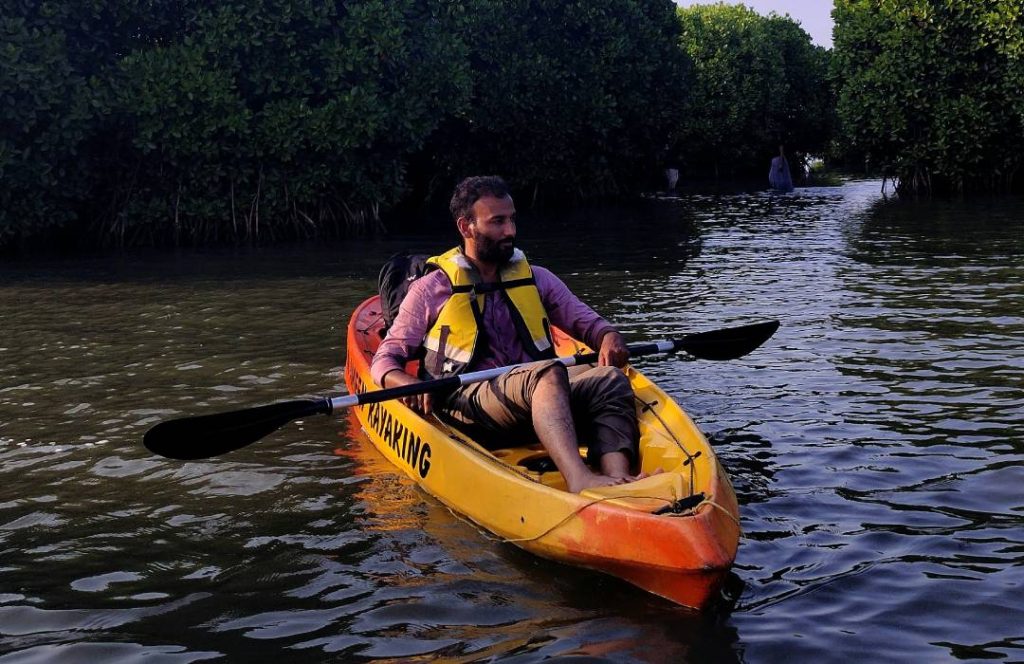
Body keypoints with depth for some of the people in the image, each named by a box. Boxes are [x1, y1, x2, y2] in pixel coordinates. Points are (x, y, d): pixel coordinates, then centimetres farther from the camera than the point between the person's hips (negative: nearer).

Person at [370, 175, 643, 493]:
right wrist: (409, 384, -14)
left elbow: (586, 321, 20)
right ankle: (579, 479, -59)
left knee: (609, 380, -26)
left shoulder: (536, 279, 23)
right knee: (547, 373, -35)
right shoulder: (431, 290, 12)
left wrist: (609, 336, -5)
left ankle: (618, 478, -53)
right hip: (467, 404, -4)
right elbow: (384, 360, 10)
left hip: (538, 402, 4)